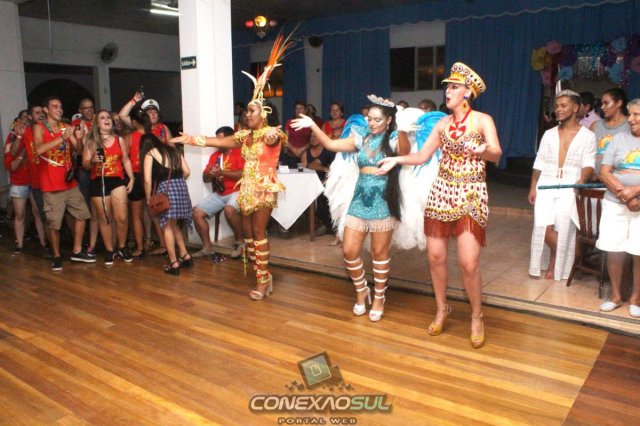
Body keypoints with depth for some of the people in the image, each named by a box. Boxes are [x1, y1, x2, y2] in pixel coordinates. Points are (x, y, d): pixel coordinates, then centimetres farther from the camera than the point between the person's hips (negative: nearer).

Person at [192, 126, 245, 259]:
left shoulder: (239, 152, -6)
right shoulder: (215, 155, 14)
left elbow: (244, 174, -20)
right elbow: (205, 179, 14)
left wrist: (222, 172, -21)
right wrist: (210, 174, -9)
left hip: (236, 192, -7)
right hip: (219, 194, 7)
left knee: (229, 210, -37)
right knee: (197, 212, -6)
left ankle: (240, 242, -14)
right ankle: (207, 247, 3)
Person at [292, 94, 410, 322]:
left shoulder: (394, 140, -3)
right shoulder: (361, 139, 10)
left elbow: (405, 150, -26)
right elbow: (331, 144, 7)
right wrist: (312, 126, -4)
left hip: (383, 202, -4)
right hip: (360, 200, 4)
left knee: (379, 252, 5)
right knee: (349, 251, 3)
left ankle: (379, 297, 24)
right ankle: (361, 291, 26)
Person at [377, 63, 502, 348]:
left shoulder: (483, 120, -3)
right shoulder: (442, 124, 9)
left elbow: (496, 154, -16)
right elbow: (421, 156, 8)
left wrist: (484, 151, -38)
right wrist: (397, 159, -7)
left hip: (471, 195, -4)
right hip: (442, 192, 4)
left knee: (468, 263, -9)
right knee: (435, 257, 5)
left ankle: (477, 317, 14)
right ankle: (442, 309, 27)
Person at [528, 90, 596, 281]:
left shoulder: (587, 136, 4)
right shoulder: (549, 134, 13)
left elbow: (588, 164, -5)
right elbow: (539, 163, 12)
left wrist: (582, 180, -25)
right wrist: (533, 187, 4)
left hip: (570, 188, -2)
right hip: (546, 185, 2)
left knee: (563, 230, -6)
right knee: (543, 227, -10)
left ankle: (557, 266, 15)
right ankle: (556, 258, 16)